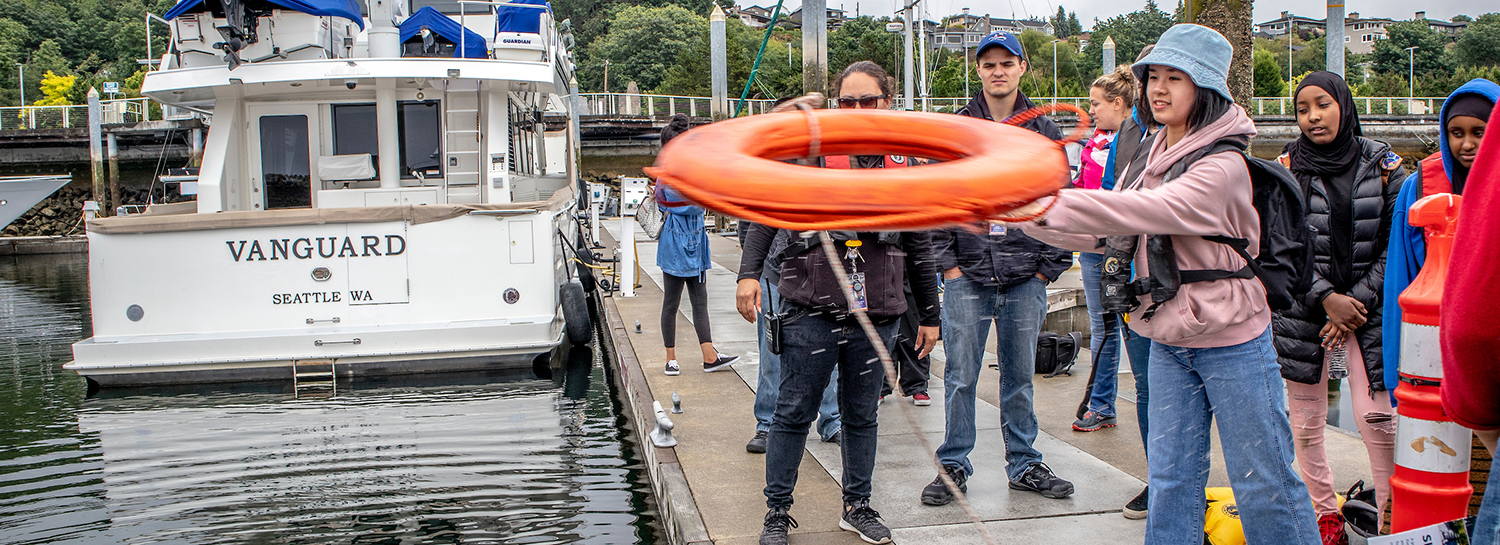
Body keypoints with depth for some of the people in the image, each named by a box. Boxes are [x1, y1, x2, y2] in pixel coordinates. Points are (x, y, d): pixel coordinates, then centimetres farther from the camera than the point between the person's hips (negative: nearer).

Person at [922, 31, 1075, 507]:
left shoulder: (1045, 132, 7)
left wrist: (1049, 266, 1)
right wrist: (947, 262, -4)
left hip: (1026, 277, 1)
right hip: (967, 276, -1)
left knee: (1020, 375, 10)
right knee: (961, 376, 2)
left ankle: (1024, 464, 22)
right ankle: (954, 466, 14)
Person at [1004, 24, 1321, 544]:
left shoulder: (1222, 167, -19)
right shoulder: (1152, 155, 6)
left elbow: (1142, 210, -32)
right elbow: (1102, 232, 5)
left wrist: (1045, 203, -36)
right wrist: (1025, 214, -9)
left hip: (1233, 343, -7)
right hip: (1167, 341, 7)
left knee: (1262, 481, 6)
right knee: (1170, 480, 12)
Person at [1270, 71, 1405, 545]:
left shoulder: (1382, 164, 2)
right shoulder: (1286, 168, 1)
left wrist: (1358, 301, -7)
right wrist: (1328, 299, -12)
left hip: (1368, 306, 0)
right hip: (1303, 307, 1)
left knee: (1376, 416, -8)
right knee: (1306, 422, 4)